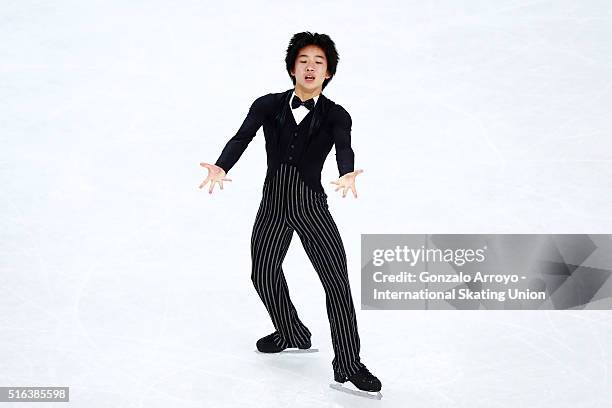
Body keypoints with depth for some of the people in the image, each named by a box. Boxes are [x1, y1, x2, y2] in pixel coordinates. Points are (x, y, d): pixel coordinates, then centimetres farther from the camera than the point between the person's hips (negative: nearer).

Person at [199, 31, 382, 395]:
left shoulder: (335, 115, -5)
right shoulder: (268, 106, -2)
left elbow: (344, 148, -24)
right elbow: (242, 137, -16)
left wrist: (347, 175, -48)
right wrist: (221, 168, -37)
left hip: (312, 207, -3)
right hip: (273, 204, 3)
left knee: (337, 282, -12)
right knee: (264, 276, 16)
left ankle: (349, 365, -2)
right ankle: (292, 334, 42)